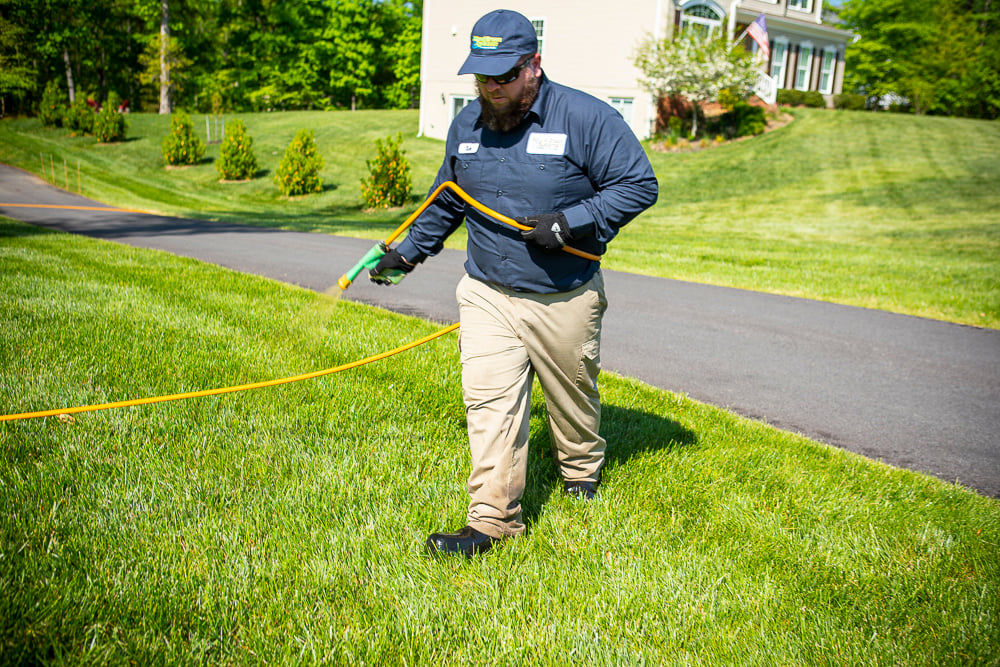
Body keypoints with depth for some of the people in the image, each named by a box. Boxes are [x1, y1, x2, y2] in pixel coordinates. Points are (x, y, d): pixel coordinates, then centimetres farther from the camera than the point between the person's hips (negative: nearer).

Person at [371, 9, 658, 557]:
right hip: (486, 295, 3)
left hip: (565, 299, -2)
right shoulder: (465, 126, 5)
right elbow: (447, 202, 21)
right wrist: (409, 251, 20)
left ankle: (582, 473, 44)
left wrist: (569, 223, -21)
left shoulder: (586, 118, -12)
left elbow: (639, 185, -11)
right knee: (488, 400, -8)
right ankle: (492, 520, -1)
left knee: (572, 395, 15)